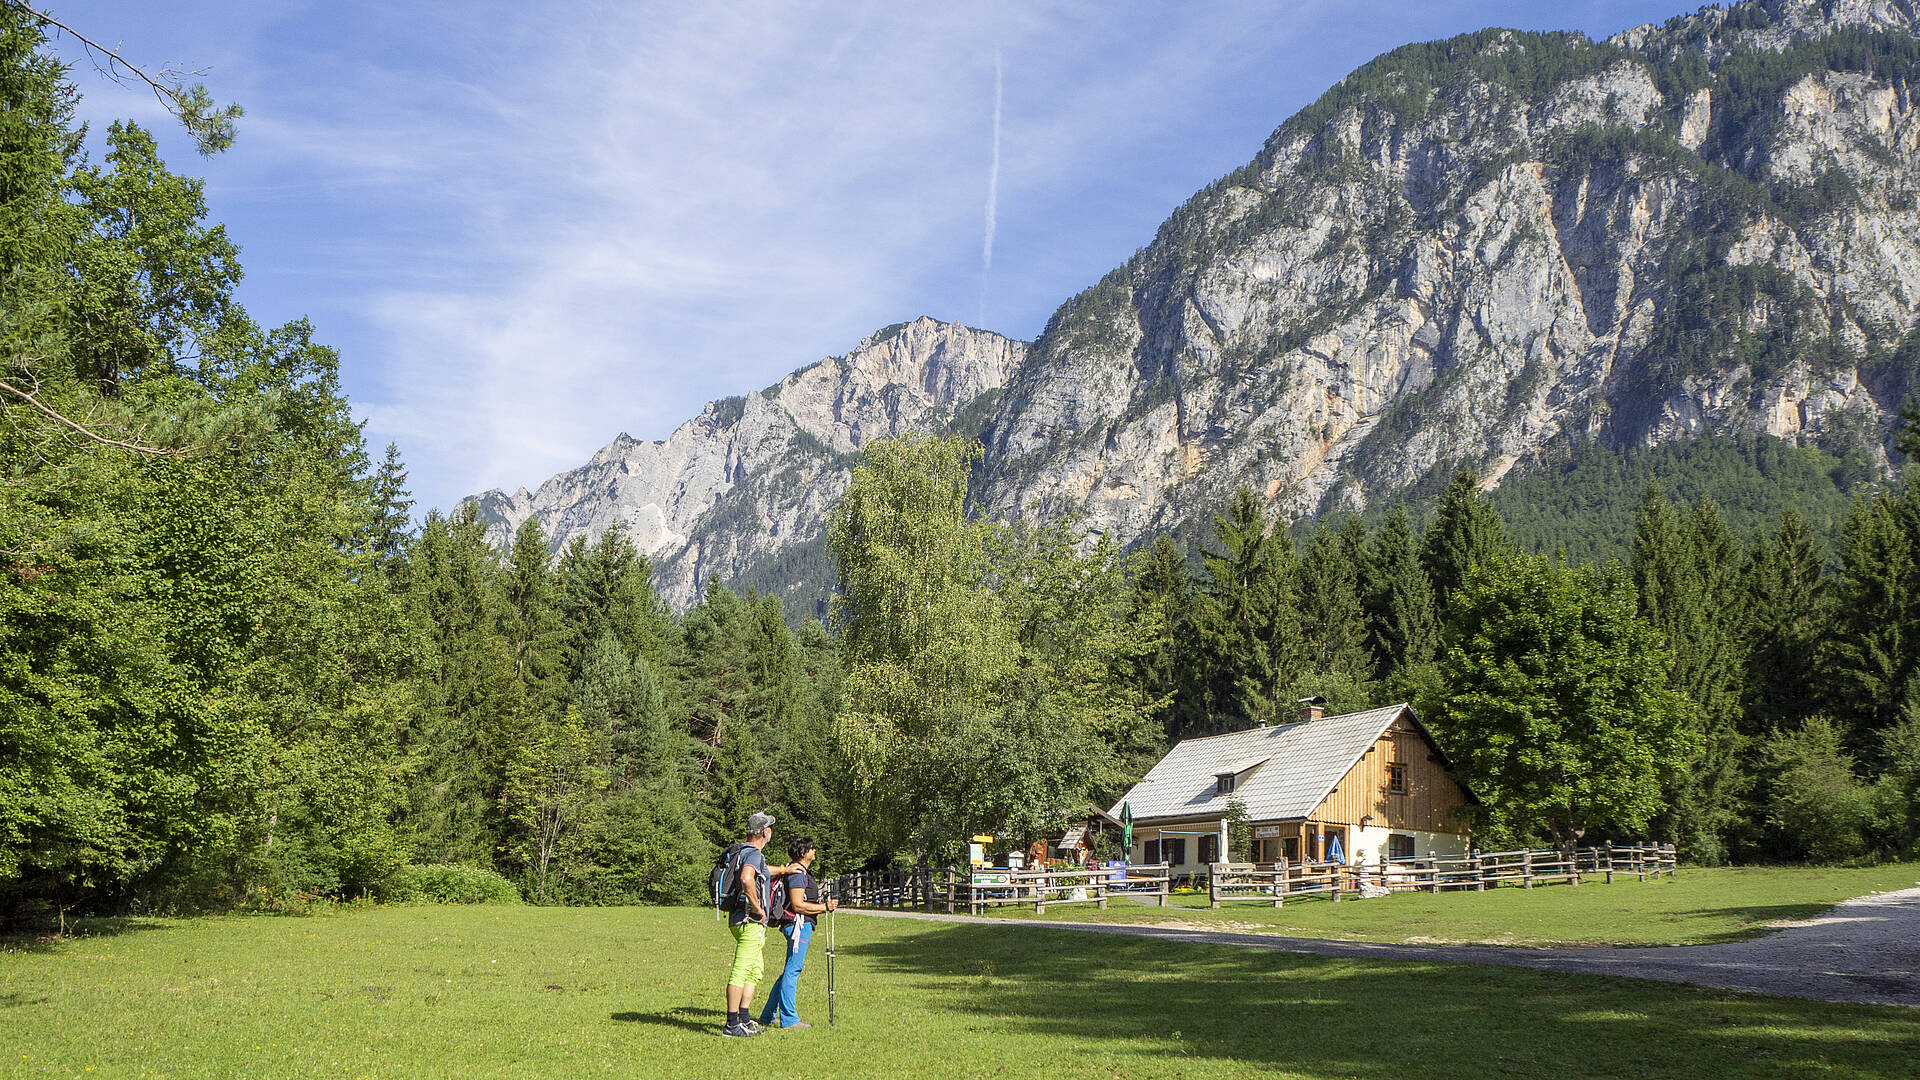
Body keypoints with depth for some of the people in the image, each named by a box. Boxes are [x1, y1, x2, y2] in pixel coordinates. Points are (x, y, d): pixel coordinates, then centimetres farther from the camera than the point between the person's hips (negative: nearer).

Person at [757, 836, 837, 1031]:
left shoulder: (804, 872, 19)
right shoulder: (797, 873, -14)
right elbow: (798, 905, -19)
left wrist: (824, 907, 17)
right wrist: (825, 907, -14)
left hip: (802, 925, 11)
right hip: (798, 924, -11)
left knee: (791, 970, 14)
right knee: (793, 970, -7)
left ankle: (768, 1016, 18)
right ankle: (789, 1019, -5)